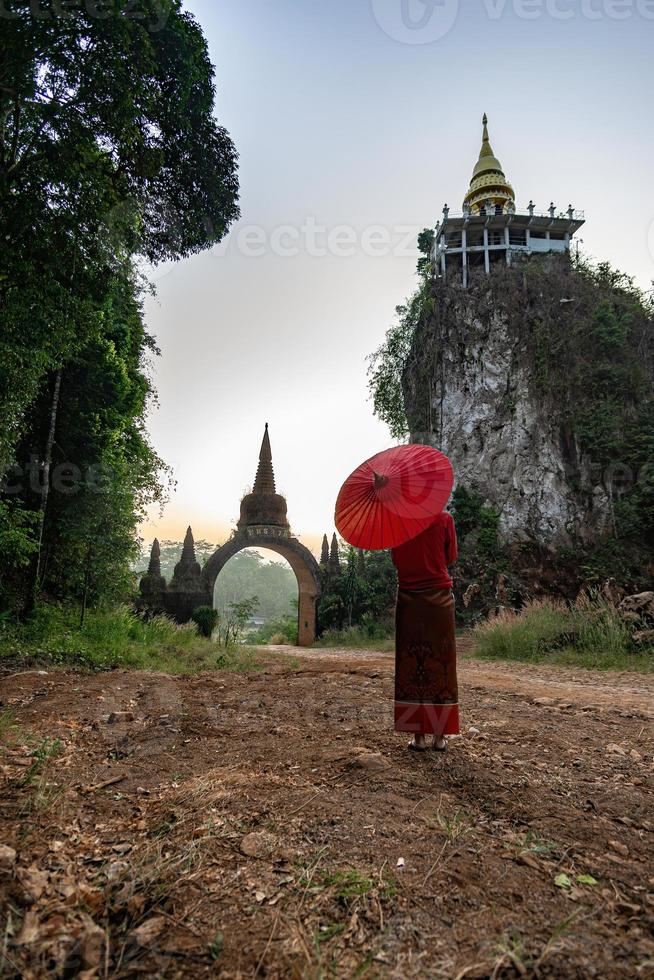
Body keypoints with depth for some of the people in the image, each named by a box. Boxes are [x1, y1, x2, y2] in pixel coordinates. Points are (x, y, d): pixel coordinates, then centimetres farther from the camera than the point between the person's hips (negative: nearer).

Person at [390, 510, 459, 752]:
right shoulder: (444, 518, -5)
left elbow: (395, 560, 6)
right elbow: (451, 558, 4)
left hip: (408, 596, 1)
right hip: (439, 595, 0)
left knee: (410, 663, 5)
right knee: (440, 661, 7)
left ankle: (418, 736, 7)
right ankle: (440, 735, 10)